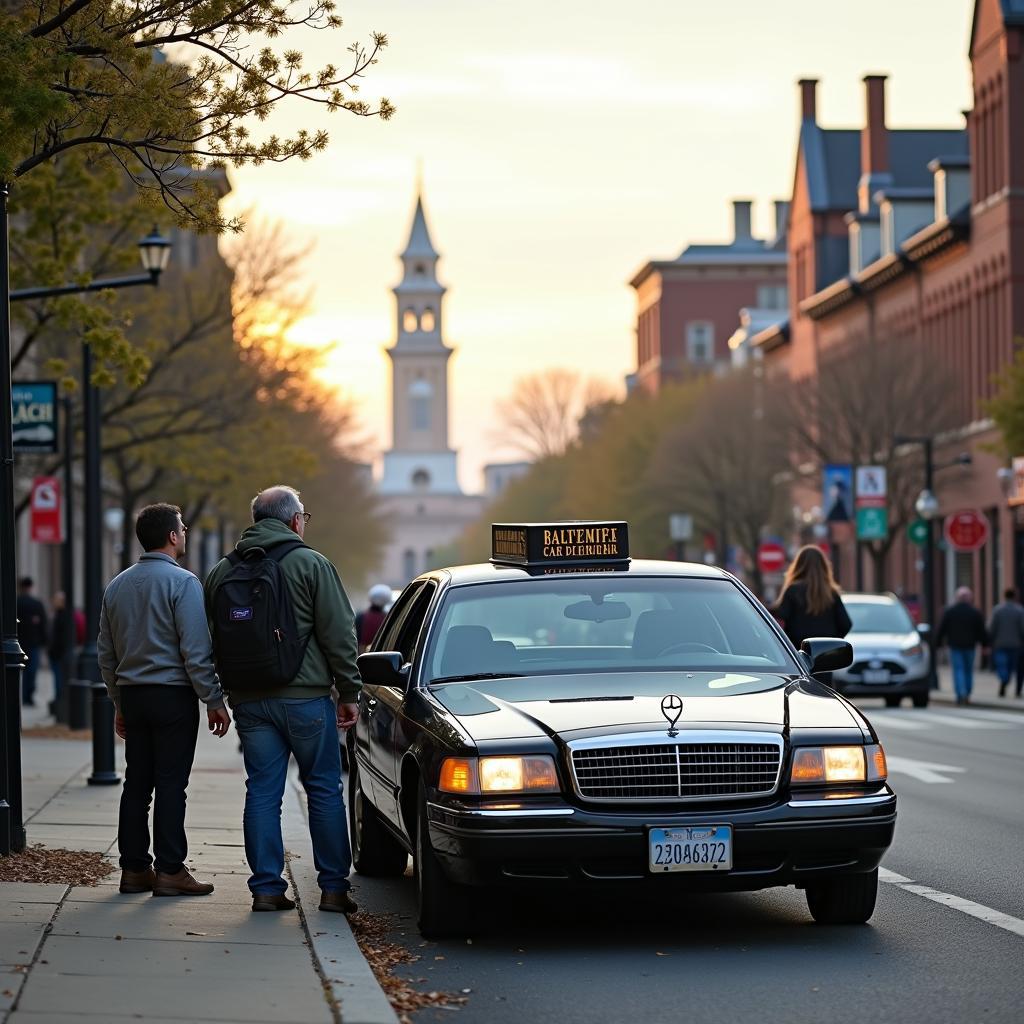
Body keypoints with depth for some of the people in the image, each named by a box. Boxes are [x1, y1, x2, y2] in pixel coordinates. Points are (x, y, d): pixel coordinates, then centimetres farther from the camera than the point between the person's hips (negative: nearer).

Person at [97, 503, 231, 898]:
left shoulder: (117, 585, 12)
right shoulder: (181, 582, -10)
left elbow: (106, 653, 17)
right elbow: (196, 651, -15)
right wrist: (214, 701, -10)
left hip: (132, 695, 6)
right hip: (173, 695, -6)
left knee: (137, 784, 9)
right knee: (171, 784, -4)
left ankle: (134, 868, 11)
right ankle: (170, 871, -4)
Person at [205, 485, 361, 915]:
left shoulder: (221, 571, 10)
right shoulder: (311, 564, -5)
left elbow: (214, 640, 15)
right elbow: (339, 634, -7)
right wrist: (349, 692, -1)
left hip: (248, 699, 4)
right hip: (305, 697, -4)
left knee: (262, 791, 7)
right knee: (324, 790, 4)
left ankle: (266, 887, 4)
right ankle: (333, 887, 5)